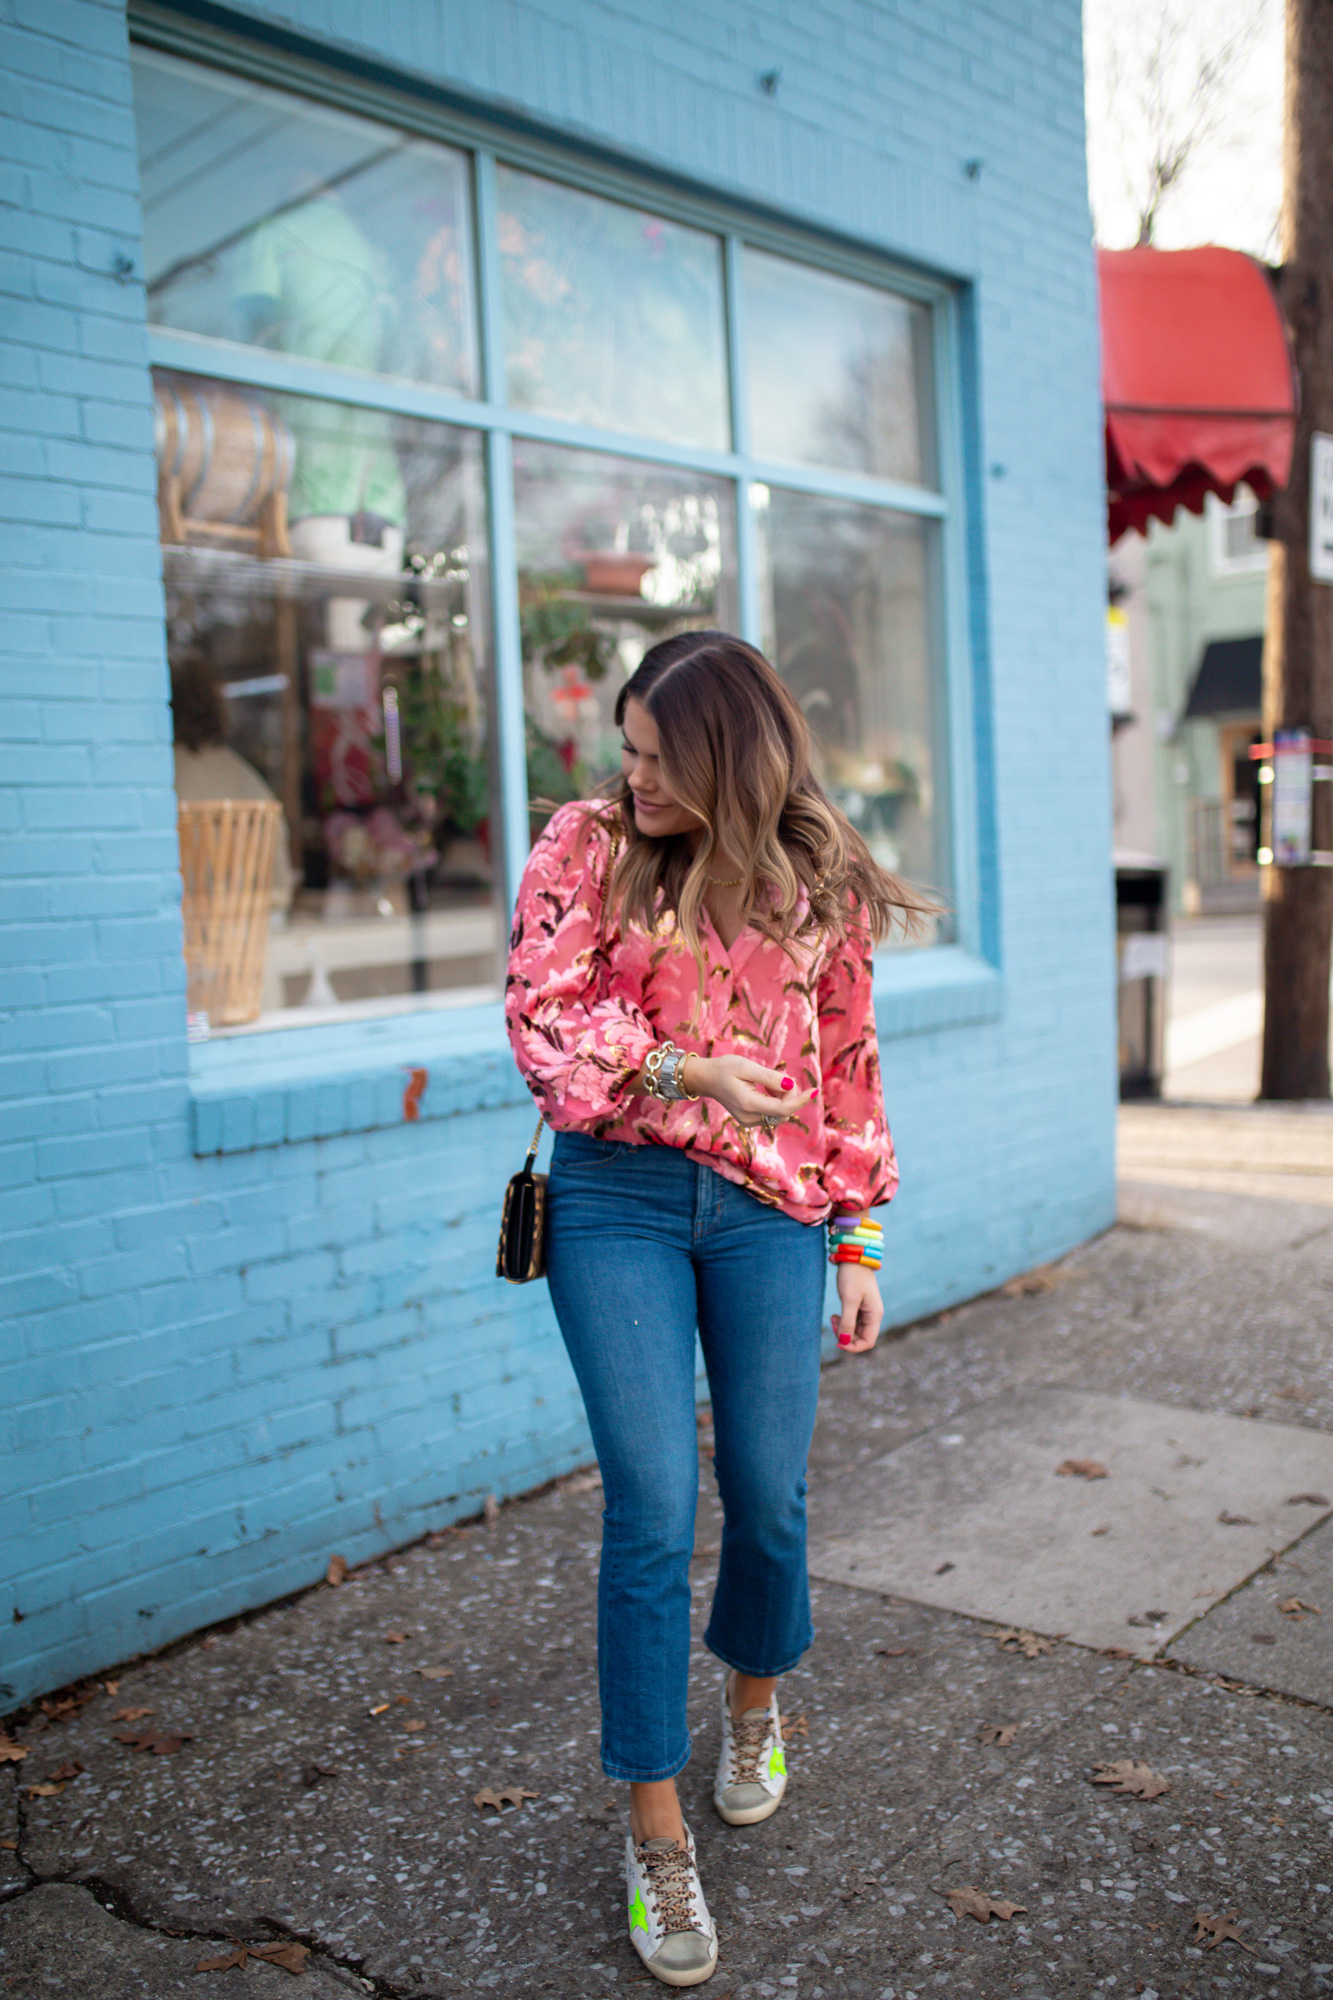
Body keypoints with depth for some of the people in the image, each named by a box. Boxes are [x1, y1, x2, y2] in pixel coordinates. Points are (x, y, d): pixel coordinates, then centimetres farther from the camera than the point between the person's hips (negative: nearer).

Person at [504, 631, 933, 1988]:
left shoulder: (818, 879, 4)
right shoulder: (585, 846, -1)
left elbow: (849, 1065, 9)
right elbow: (540, 1012, -8)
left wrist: (859, 1240, 8)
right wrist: (673, 1069, -23)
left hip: (769, 1208, 2)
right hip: (618, 1201, -1)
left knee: (769, 1499, 7)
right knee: (653, 1511, -5)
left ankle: (754, 1698, 40)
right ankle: (654, 1833, 13)